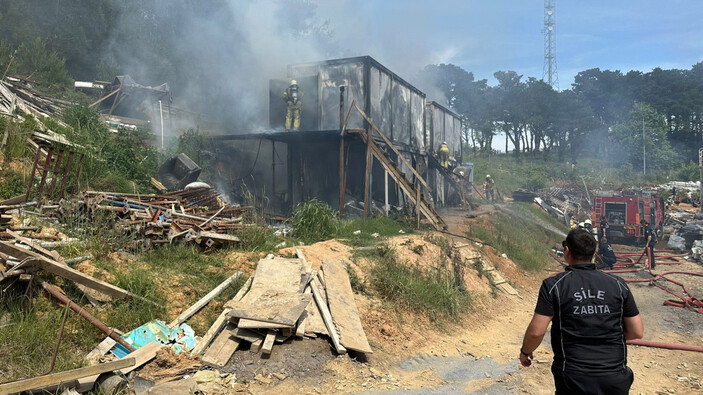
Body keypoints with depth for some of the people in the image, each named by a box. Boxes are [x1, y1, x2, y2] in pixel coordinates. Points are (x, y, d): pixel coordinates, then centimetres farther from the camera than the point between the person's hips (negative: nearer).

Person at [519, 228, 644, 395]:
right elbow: (637, 332, 4)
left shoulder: (554, 285, -8)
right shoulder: (618, 284, 1)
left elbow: (536, 331, -11)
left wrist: (525, 352, 8)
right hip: (616, 381, 3)